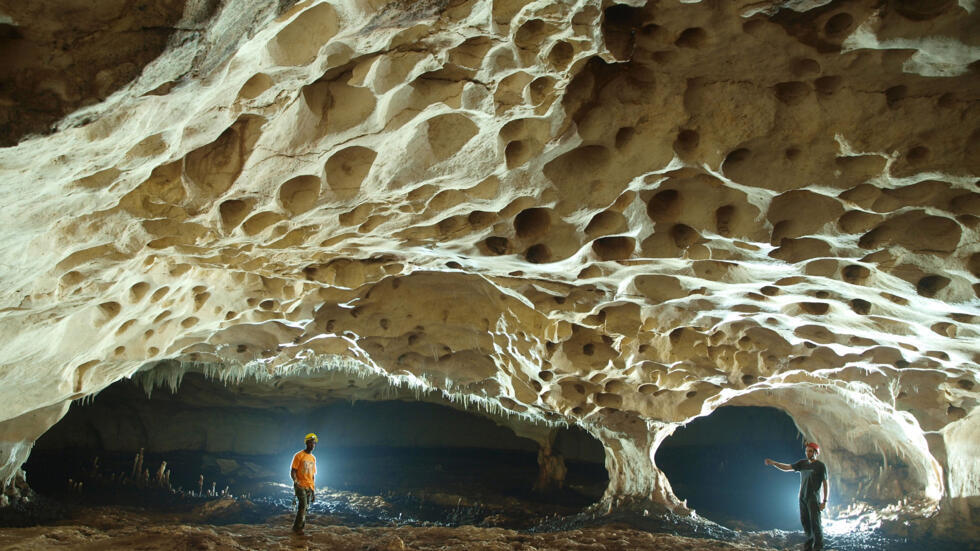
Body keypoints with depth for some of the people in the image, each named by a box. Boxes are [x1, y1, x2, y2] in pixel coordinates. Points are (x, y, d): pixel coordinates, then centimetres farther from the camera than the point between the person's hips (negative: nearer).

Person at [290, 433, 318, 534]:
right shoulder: (299, 455, -4)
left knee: (305, 508, 4)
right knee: (303, 505, -17)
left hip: (309, 487, 6)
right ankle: (297, 527, -7)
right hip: (301, 486, -6)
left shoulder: (313, 458, 15)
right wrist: (295, 481, -29)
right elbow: (292, 471, -8)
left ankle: (300, 527, 13)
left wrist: (314, 491, 18)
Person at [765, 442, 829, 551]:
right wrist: (773, 463, -9)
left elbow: (826, 484, -7)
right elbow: (786, 467, 6)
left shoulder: (821, 466, -5)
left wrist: (825, 501, -12)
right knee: (805, 521, 5)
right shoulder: (802, 463, 9)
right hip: (802, 497, 5)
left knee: (815, 522, -8)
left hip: (813, 498, -5)